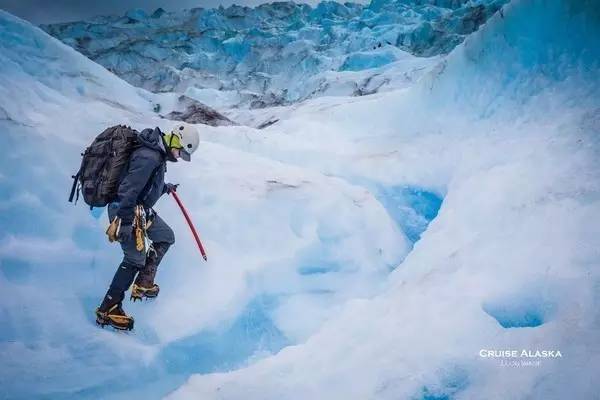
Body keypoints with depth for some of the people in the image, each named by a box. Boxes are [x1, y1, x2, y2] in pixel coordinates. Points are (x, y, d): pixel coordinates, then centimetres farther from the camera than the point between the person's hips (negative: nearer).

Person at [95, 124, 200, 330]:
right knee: (135, 259, -8)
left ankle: (144, 282, 22)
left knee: (166, 236, 18)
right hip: (126, 212, -10)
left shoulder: (157, 153, 7)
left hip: (141, 209, 10)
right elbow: (128, 190, -29)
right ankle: (107, 310, 1)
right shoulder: (148, 158, -25)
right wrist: (124, 223, -29)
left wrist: (165, 188, 36)